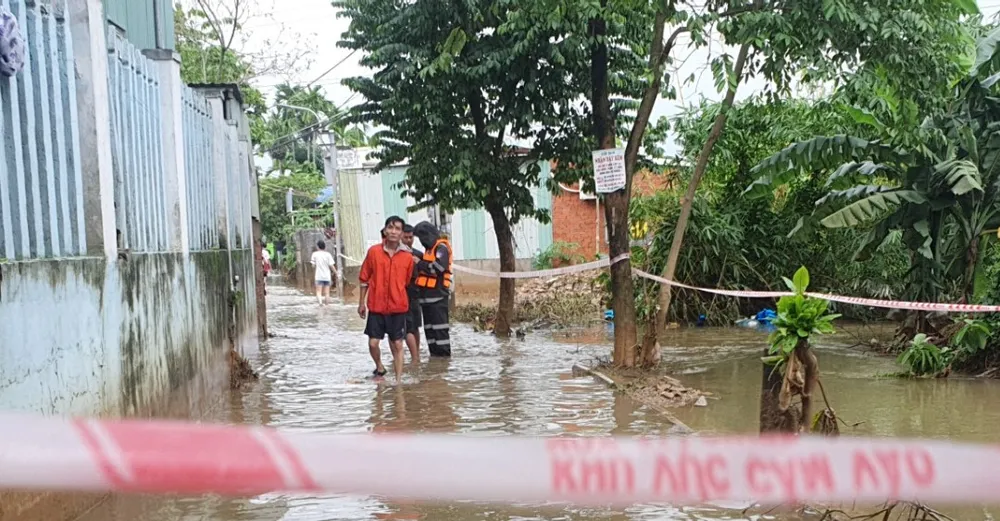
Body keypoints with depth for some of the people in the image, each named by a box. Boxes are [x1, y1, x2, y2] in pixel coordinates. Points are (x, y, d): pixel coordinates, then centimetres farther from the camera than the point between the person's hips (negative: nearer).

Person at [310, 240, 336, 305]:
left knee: (319, 291, -4)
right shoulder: (328, 254, -1)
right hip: (327, 276, 1)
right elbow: (331, 265, -6)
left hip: (319, 276, -1)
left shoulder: (315, 254, -1)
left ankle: (320, 302, -27)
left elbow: (313, 265, 0)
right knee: (327, 292, 9)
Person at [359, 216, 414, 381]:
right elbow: (364, 278, 5)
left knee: (397, 345, 4)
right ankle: (380, 368, 29)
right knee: (373, 343, 2)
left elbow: (407, 282, 8)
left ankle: (398, 380, 11)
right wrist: (361, 302, 5)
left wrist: (400, 299, 9)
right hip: (376, 306, 0)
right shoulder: (373, 251, -3)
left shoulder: (408, 257, -2)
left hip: (398, 307, 0)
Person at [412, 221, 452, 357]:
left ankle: (444, 355, -4)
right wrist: (414, 253, 11)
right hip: (428, 294, 10)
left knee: (439, 326, -7)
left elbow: (439, 267, -21)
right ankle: (435, 354, 17)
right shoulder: (431, 248, 20)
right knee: (429, 326, 11)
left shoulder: (441, 248, -10)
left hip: (437, 294, -10)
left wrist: (419, 263, -12)